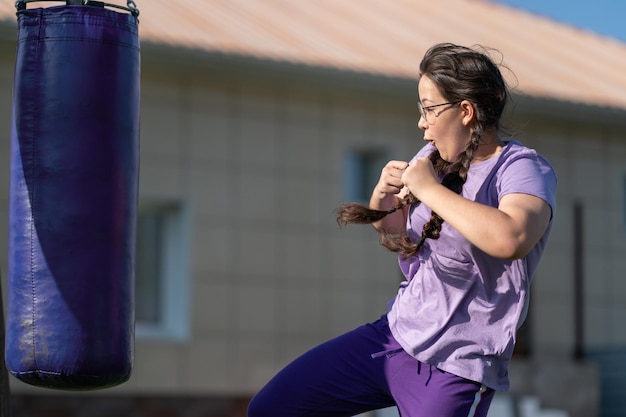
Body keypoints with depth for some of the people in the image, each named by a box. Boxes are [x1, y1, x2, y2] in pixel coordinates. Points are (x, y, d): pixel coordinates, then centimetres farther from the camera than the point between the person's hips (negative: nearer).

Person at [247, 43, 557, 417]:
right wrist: (383, 200, -1)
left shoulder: (526, 169, -15)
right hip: (395, 334, 8)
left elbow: (510, 239, -38)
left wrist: (429, 189, -26)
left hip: (455, 369, -7)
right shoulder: (434, 158, 6)